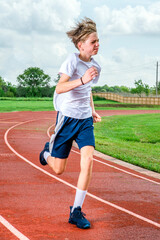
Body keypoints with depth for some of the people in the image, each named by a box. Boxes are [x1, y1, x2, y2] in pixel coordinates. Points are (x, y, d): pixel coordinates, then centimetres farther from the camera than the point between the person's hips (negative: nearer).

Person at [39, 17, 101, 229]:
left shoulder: (96, 66, 7)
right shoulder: (73, 60, -14)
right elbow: (59, 88, -26)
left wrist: (92, 110, 14)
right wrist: (82, 80, -39)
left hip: (85, 119, 5)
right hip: (67, 117, -5)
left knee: (88, 160, -14)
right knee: (58, 169, 4)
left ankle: (76, 211, -4)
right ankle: (47, 152, 43)